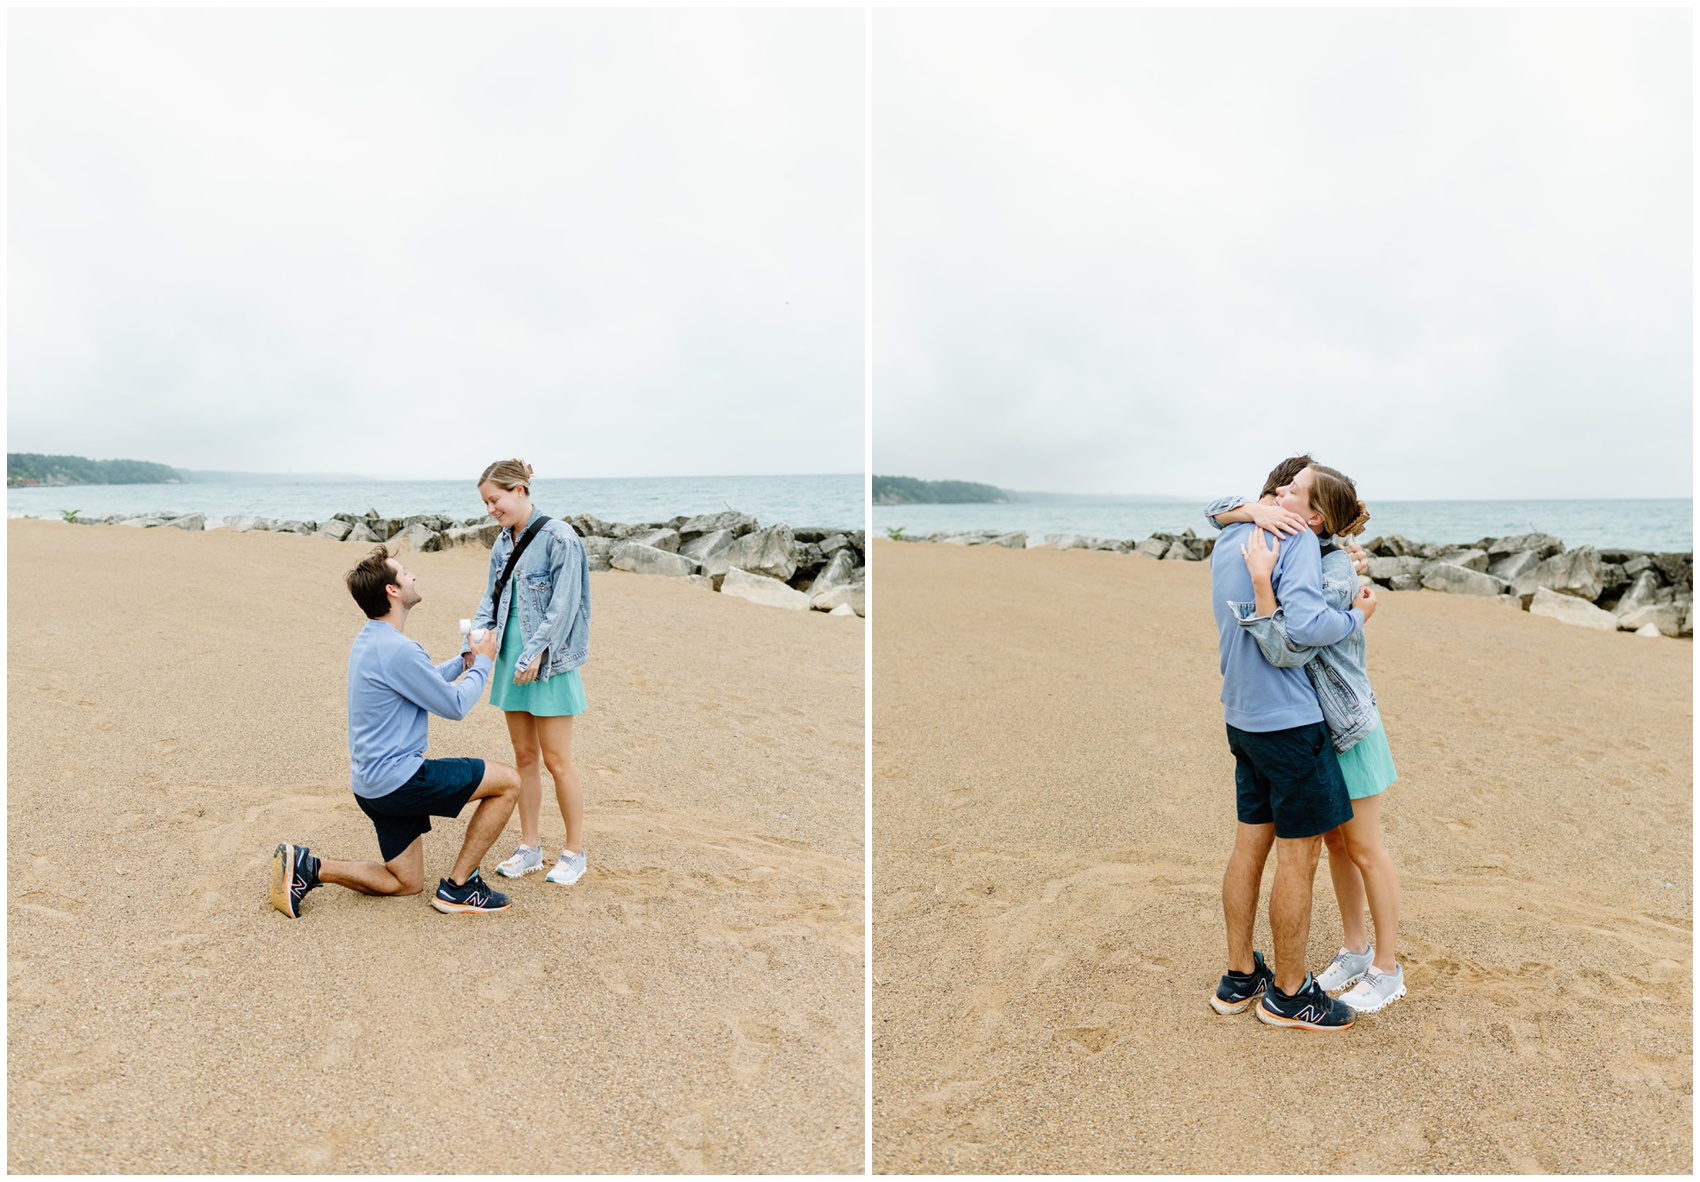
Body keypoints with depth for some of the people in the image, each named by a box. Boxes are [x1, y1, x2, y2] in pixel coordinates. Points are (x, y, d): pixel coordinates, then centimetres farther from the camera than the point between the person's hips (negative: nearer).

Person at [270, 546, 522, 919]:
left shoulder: (369, 640, 10)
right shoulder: (397, 650, -22)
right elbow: (455, 706, -13)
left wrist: (463, 662, 17)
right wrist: (483, 663, 2)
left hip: (374, 783, 10)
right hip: (399, 778, -10)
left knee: (406, 883, 19)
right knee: (508, 782, -5)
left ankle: (307, 867, 8)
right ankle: (457, 887, 0)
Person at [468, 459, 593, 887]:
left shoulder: (558, 537, -12)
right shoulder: (503, 543, 11)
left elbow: (564, 605, -15)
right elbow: (492, 599, 13)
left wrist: (536, 652, -18)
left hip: (549, 664, -7)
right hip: (512, 660, 7)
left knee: (556, 759, -1)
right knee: (524, 755, 13)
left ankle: (574, 851, 13)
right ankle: (529, 847, 24)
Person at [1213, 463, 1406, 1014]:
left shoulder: (1334, 575, -25)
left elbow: (1286, 649, -30)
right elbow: (1215, 514, 3)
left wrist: (1261, 579, -33)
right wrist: (1256, 509, -18)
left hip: (1347, 726, -8)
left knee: (1364, 850, 7)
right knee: (1334, 843, 18)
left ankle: (1386, 969, 24)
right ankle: (1355, 951, 35)